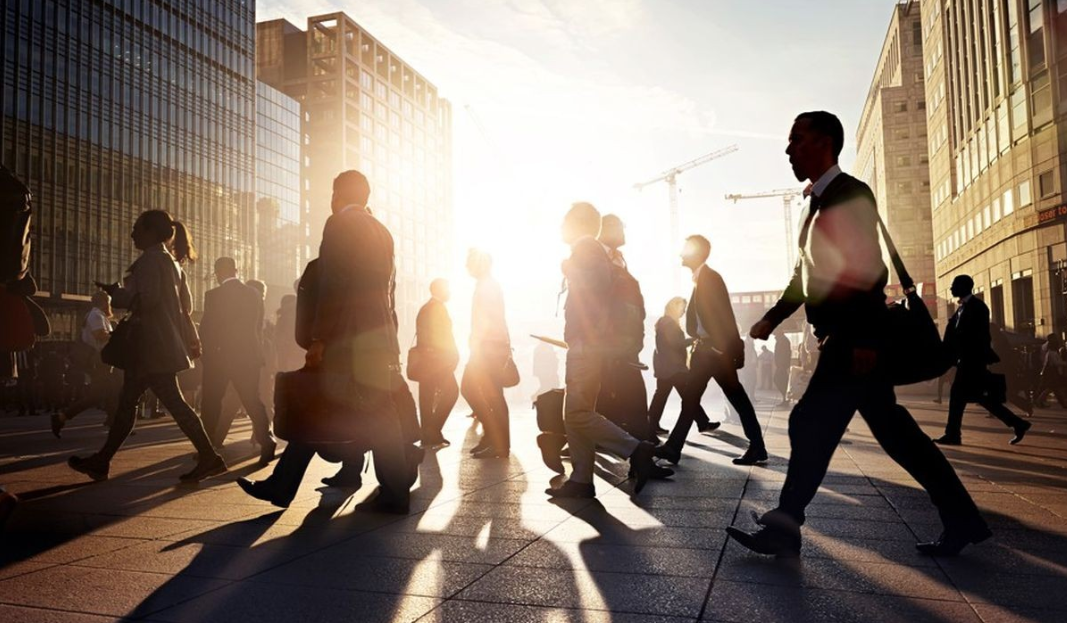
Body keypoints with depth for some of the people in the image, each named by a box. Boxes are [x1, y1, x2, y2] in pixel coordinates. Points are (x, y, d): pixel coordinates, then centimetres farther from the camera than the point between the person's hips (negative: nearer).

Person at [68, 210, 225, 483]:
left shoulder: (150, 259, -10)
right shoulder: (171, 262, 18)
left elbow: (147, 299, -21)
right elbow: (186, 304, 18)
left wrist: (116, 293, -6)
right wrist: (192, 340, 19)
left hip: (152, 347, -10)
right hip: (163, 345, 10)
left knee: (173, 402, -8)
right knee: (127, 401, 13)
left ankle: (209, 457, -7)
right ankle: (101, 461, 20)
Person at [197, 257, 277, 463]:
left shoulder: (213, 295, -8)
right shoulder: (254, 294, 7)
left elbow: (207, 328, -7)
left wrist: (206, 353, 6)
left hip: (220, 356, -4)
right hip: (249, 355, 4)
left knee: (211, 402, 10)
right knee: (252, 399, 6)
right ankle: (266, 439, -12)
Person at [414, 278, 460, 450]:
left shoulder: (425, 309, 20)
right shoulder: (438, 307, -8)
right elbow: (442, 335, -15)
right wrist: (453, 354, -9)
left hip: (425, 357, 9)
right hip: (436, 358, -9)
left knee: (427, 396, 8)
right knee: (450, 391, -5)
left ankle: (429, 435, 11)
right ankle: (433, 432, -9)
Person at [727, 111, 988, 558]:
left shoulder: (850, 194, -9)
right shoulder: (820, 202, 18)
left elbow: (869, 271, -17)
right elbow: (807, 275, 22)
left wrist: (864, 339, -23)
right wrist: (772, 319, 15)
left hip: (855, 339, -9)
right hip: (846, 339, 9)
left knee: (810, 425, -9)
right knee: (893, 431, 12)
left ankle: (784, 529, 0)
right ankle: (961, 520, 22)